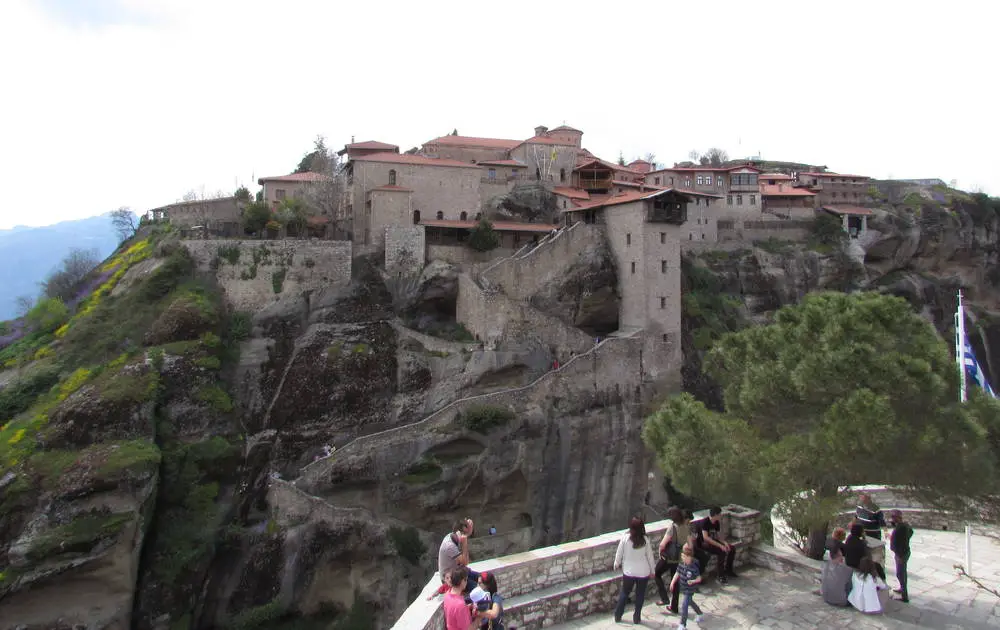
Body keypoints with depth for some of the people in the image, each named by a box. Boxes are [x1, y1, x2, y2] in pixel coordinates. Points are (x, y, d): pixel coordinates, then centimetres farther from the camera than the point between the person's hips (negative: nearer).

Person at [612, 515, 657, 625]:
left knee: (624, 593, 19)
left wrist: (617, 564, 13)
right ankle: (637, 617, 25)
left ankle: (618, 615, 25)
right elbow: (650, 556, -5)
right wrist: (652, 570, 10)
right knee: (640, 594, 18)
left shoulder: (625, 538, -16)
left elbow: (619, 553, -6)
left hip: (629, 571, 0)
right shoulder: (645, 540, -15)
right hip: (643, 572, 0)